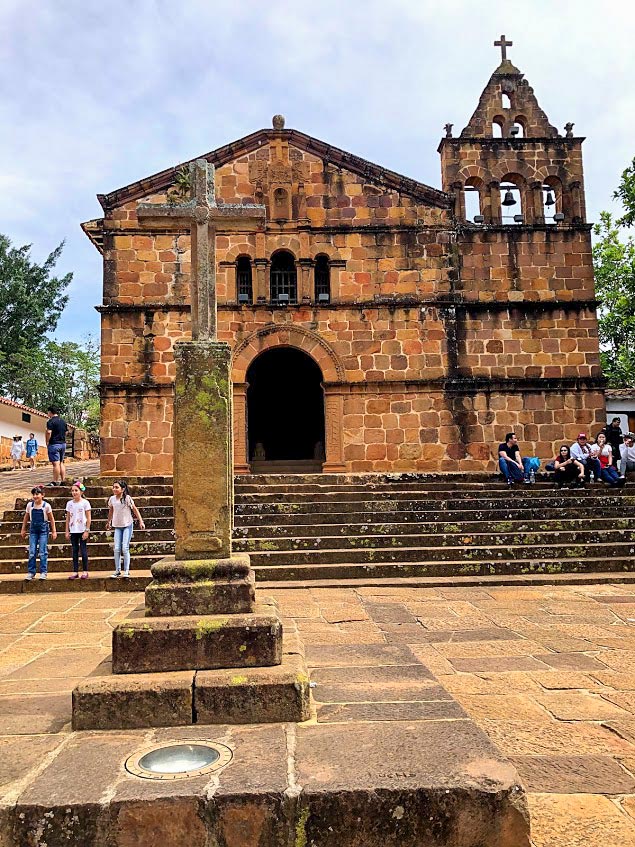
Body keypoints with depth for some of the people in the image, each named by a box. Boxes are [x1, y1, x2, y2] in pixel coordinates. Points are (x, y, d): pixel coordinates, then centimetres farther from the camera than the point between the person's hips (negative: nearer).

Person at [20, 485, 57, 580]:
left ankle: (43, 572, 6)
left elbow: (52, 519, -1)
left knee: (43, 551, -2)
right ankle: (31, 572, 9)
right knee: (32, 552, 1)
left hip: (43, 529, -3)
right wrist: (23, 529, 14)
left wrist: (54, 531, -1)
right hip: (33, 529, 3)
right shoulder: (29, 505, -1)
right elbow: (26, 518, 12)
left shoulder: (46, 505, -9)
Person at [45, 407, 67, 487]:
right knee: (61, 462, 13)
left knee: (56, 463, -9)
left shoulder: (51, 421, -10)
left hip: (54, 444, -7)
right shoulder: (63, 421, 13)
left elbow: (49, 433, -18)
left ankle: (56, 482, -9)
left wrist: (47, 442, -7)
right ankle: (63, 480, 12)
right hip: (63, 444, 7)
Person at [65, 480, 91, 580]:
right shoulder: (69, 503, 6)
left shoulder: (85, 503, -5)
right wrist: (67, 531, 7)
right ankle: (75, 572, 11)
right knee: (75, 551, 6)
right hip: (73, 531, 4)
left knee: (83, 550, -1)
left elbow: (88, 518, -5)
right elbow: (68, 518, 10)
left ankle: (85, 571, 6)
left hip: (82, 530, -4)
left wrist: (87, 531, -10)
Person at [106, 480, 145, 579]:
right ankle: (117, 571, 7)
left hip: (127, 525, -4)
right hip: (117, 526, 4)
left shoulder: (127, 498, -12)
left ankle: (126, 571, -1)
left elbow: (135, 510, -7)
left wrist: (141, 521, -10)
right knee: (117, 549, -1)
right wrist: (108, 522, 29)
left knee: (125, 548, -8)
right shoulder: (112, 499, 2)